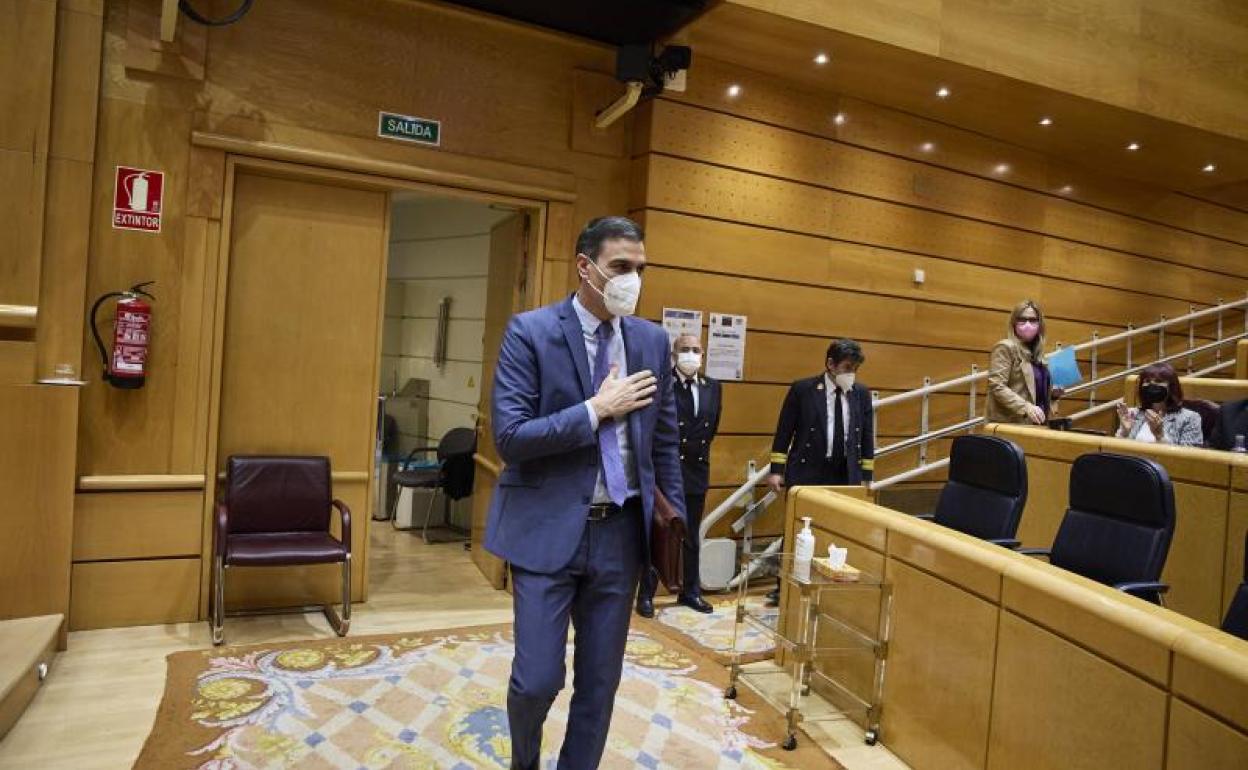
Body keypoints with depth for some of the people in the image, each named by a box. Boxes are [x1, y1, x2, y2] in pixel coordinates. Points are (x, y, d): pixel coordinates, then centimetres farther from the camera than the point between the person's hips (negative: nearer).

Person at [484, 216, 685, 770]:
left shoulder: (652, 340, 5)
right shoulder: (530, 332, -8)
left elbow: (665, 441, 12)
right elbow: (510, 437, -15)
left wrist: (676, 520, 10)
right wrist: (597, 409, -17)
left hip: (621, 531, 4)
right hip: (548, 528, -3)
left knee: (601, 681, 13)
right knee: (537, 680, 3)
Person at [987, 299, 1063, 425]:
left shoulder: (1037, 353, 18)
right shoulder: (1005, 347, -5)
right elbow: (997, 386, -16)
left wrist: (1052, 392, 9)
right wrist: (1026, 407, -24)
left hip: (1037, 423, 8)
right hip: (1010, 424, -7)